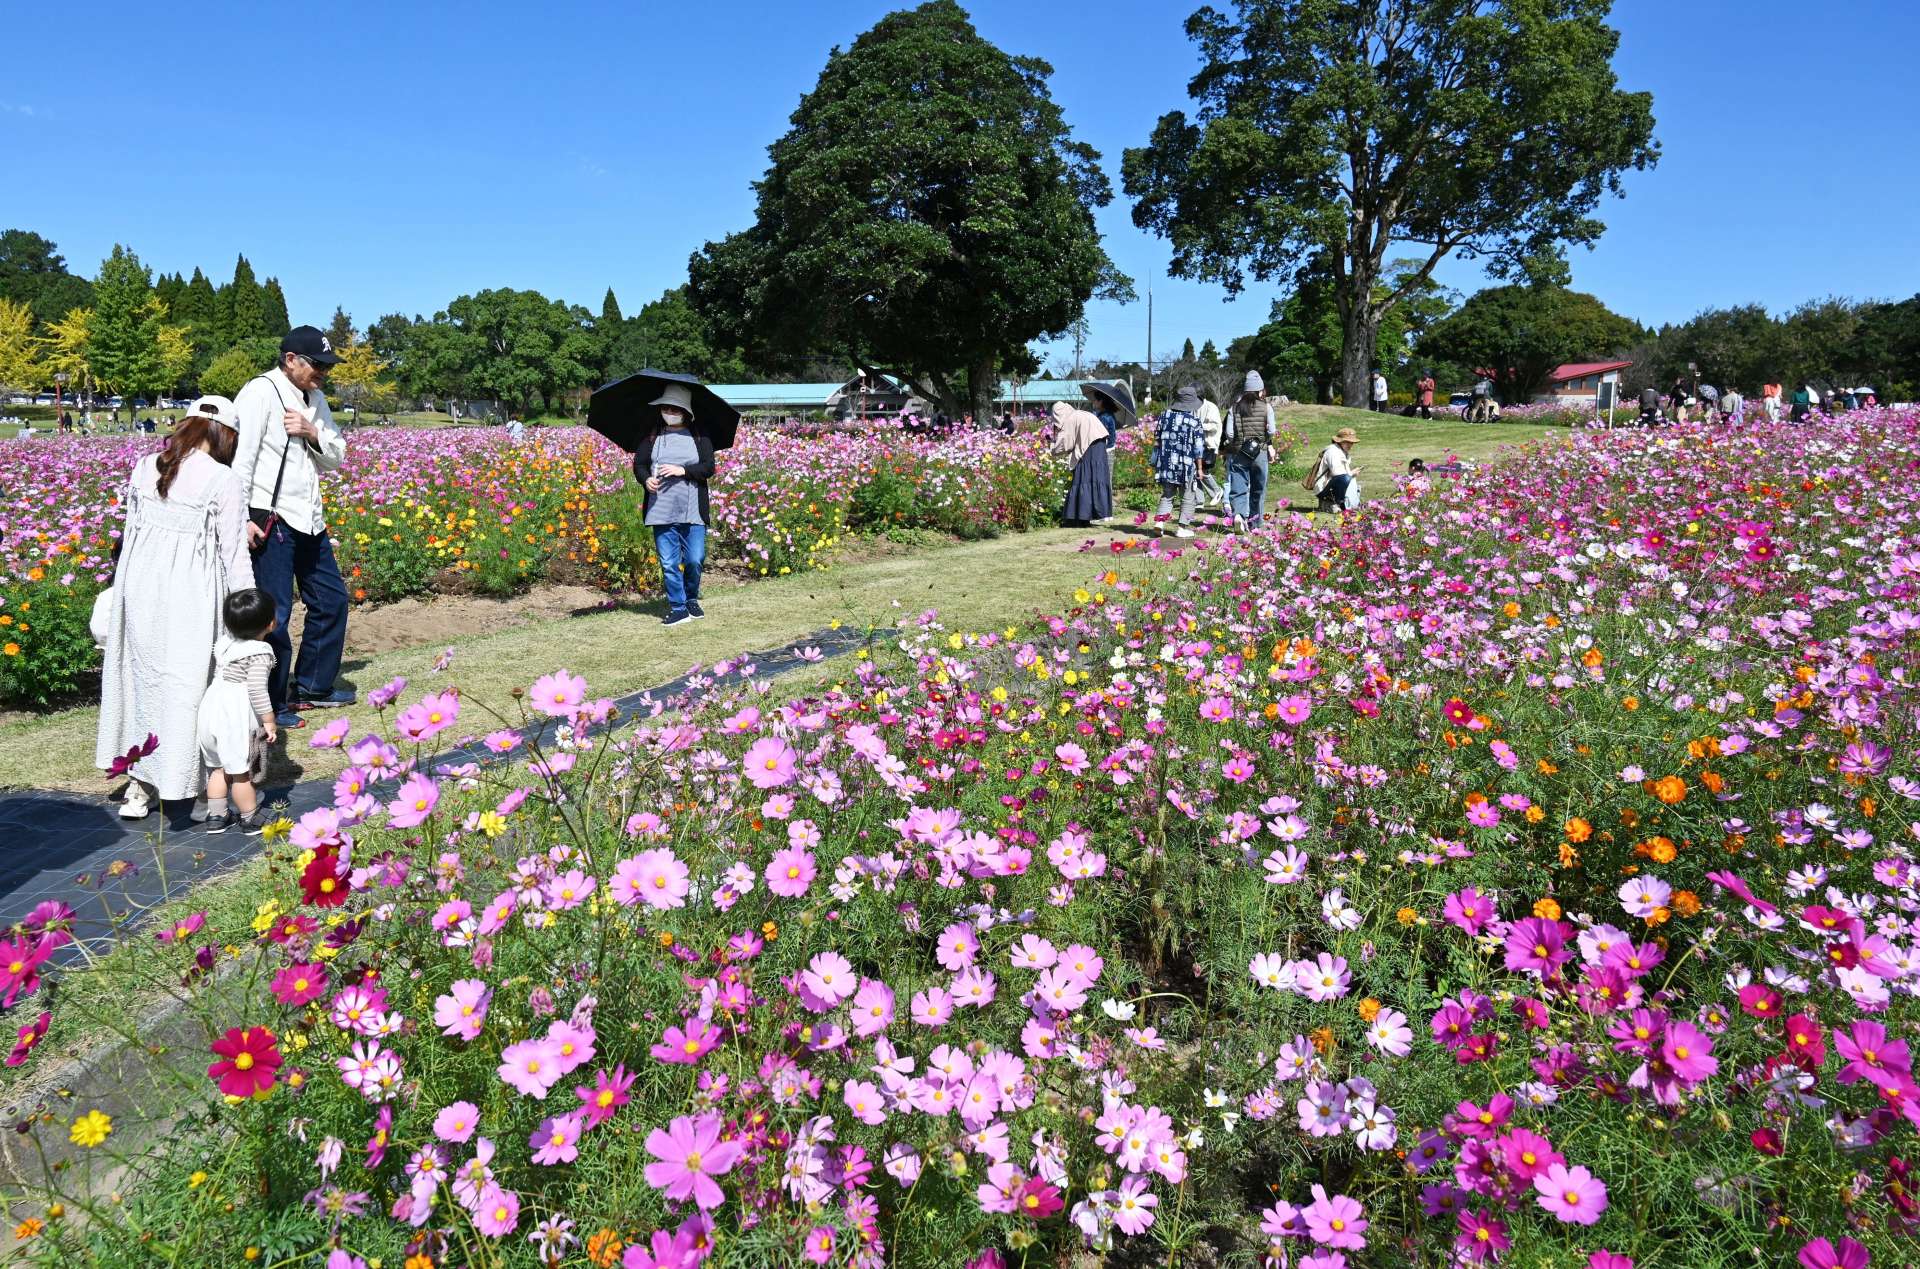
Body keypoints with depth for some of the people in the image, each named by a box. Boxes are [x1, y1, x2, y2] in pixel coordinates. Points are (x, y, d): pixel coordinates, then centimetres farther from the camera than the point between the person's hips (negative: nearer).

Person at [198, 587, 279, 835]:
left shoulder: (223, 644, 8)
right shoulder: (259, 653, -15)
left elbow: (215, 673, 18)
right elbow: (257, 691, -19)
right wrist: (269, 721, -12)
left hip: (211, 710, 8)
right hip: (236, 719, -8)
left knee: (217, 768, 18)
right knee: (241, 774, 2)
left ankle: (216, 816, 26)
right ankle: (251, 820, 12)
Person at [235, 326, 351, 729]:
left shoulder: (315, 398, 13)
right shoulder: (260, 393, -11)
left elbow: (336, 457, 15)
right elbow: (239, 458, -16)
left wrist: (313, 433, -7)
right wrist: (242, 519, -21)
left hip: (309, 521, 9)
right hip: (270, 521, -9)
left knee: (331, 598, 16)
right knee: (275, 615, -5)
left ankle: (312, 687, 31)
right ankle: (271, 705, 9)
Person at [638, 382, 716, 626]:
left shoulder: (699, 438, 5)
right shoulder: (652, 437, 10)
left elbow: (709, 468, -3)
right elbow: (638, 464, 10)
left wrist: (682, 470, -15)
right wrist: (646, 479, -11)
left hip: (693, 511, -1)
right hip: (661, 511, 2)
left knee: (695, 560, -2)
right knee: (669, 563, 1)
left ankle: (692, 599, 23)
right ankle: (678, 608, 11)